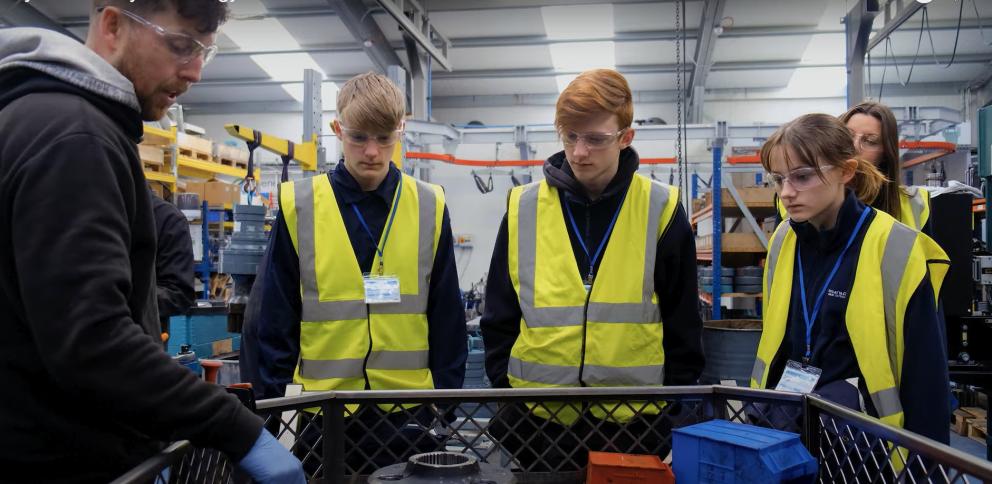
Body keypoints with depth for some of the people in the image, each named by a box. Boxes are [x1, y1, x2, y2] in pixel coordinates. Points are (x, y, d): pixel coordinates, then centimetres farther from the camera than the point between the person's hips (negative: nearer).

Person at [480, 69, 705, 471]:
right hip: (537, 421, 1)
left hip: (635, 423, 0)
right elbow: (500, 320, 4)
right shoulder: (523, 209, -1)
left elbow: (682, 327, 2)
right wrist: (503, 407, 2)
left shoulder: (660, 209, -3)